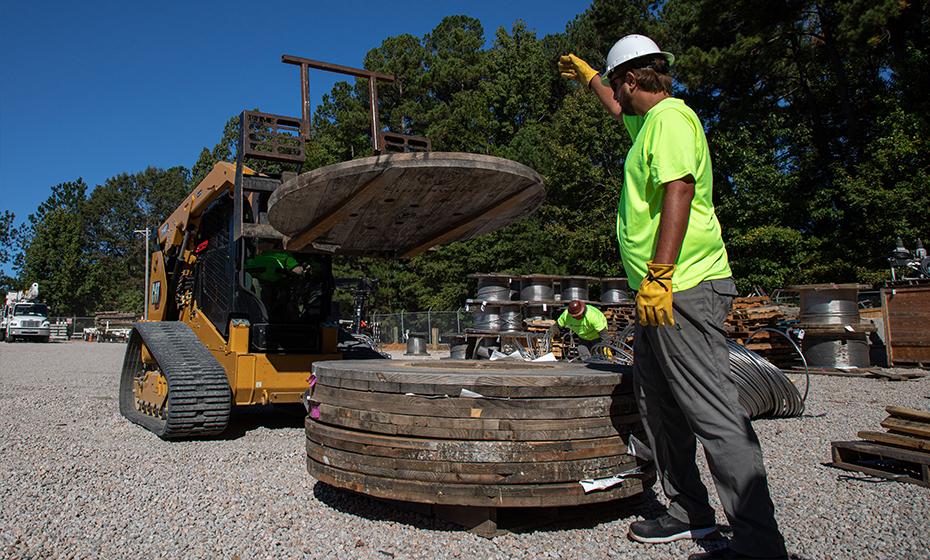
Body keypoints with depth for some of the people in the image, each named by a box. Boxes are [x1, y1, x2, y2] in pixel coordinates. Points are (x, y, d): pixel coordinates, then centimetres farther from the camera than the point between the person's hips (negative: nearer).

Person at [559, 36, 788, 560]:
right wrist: (589, 78, 57)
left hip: (684, 288, -11)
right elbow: (623, 111, 46)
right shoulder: (651, 121, 22)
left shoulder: (671, 116, -8)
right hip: (660, 296, 11)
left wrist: (658, 275, -26)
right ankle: (690, 512, 25)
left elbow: (679, 192, -21)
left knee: (714, 412, -10)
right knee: (660, 408, 14)